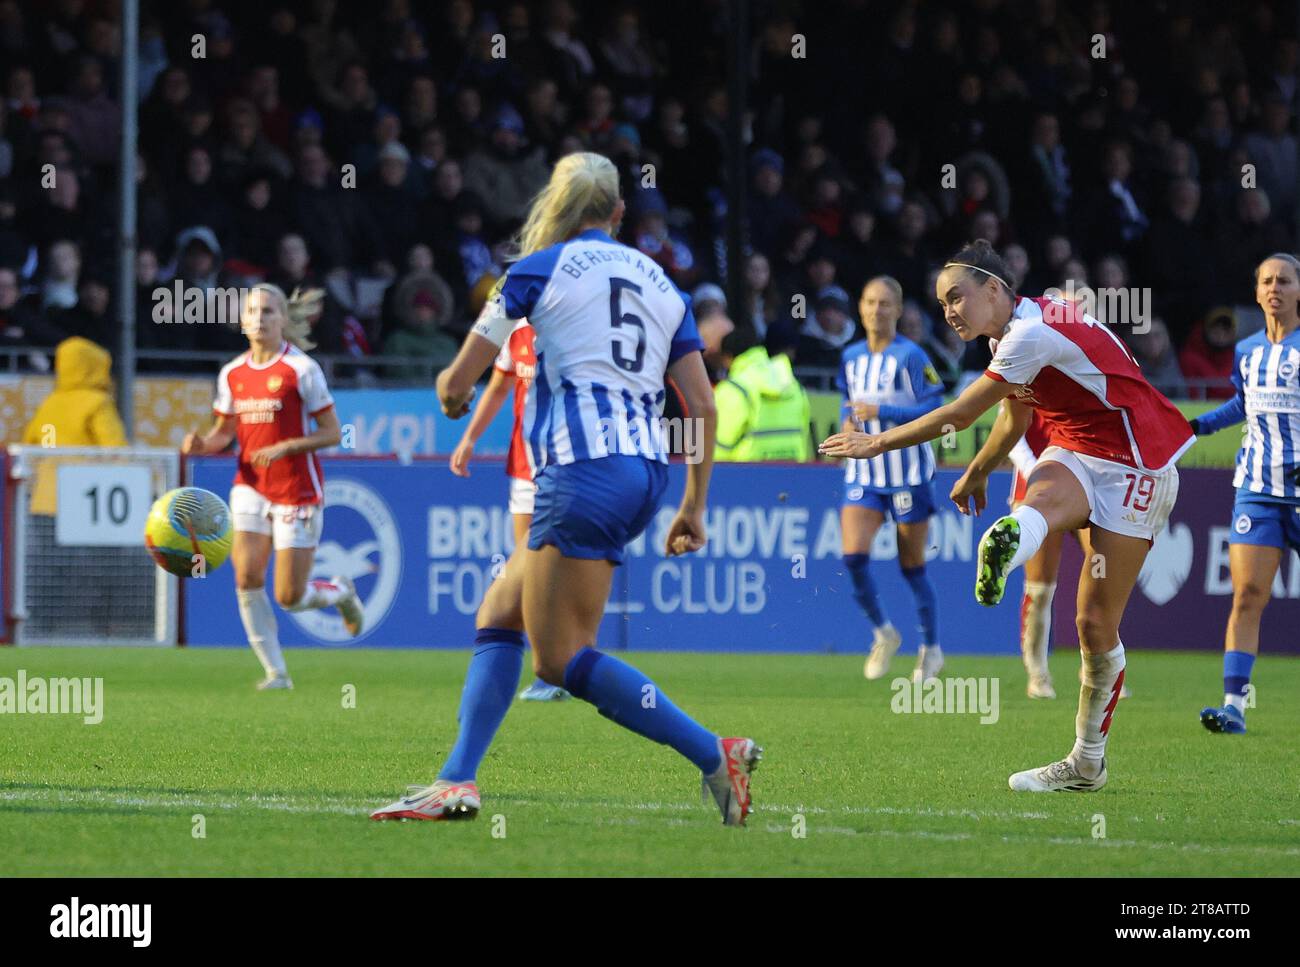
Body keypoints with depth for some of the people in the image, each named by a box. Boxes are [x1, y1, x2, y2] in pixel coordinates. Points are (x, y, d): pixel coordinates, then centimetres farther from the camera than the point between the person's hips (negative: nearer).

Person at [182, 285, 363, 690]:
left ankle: (340, 592, 30)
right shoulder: (232, 373, 5)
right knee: (246, 577, -12)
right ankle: (276, 671, -1)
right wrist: (202, 444, -8)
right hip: (251, 487, 4)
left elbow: (331, 433, -9)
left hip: (297, 492, -4)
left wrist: (285, 447, -22)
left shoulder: (301, 369, -10)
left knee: (289, 597, -4)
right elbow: (225, 432, 14)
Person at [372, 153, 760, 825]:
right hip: (648, 469, 8)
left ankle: (715, 755, -12)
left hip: (583, 467, -7)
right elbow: (701, 405, 12)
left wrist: (452, 390, 29)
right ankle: (457, 782, 8)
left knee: (562, 660, -6)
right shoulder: (662, 283, 18)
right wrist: (694, 506, 19)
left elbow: (457, 384, 5)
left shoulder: (540, 268, 3)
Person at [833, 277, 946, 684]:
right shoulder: (851, 357, 7)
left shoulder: (910, 356, -10)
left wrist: (883, 412, -22)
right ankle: (882, 633, 8)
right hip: (863, 474, 4)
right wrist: (848, 419, -1)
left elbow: (935, 411, -13)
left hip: (907, 475, -4)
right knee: (853, 555, -14)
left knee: (912, 566, 4)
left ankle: (930, 648, 22)